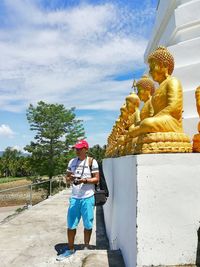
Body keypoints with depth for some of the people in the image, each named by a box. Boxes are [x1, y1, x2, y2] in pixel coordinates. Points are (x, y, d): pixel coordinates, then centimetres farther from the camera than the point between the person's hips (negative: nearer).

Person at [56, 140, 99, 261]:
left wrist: (84, 180, -21)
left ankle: (86, 248, 30)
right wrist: (69, 179, -7)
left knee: (88, 225, 10)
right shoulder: (72, 161, 9)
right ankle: (70, 249, 27)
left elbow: (96, 179, -6)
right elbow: (67, 177, 15)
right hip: (74, 198, 4)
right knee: (71, 225, 9)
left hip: (87, 198, -4)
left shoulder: (92, 161, -5)